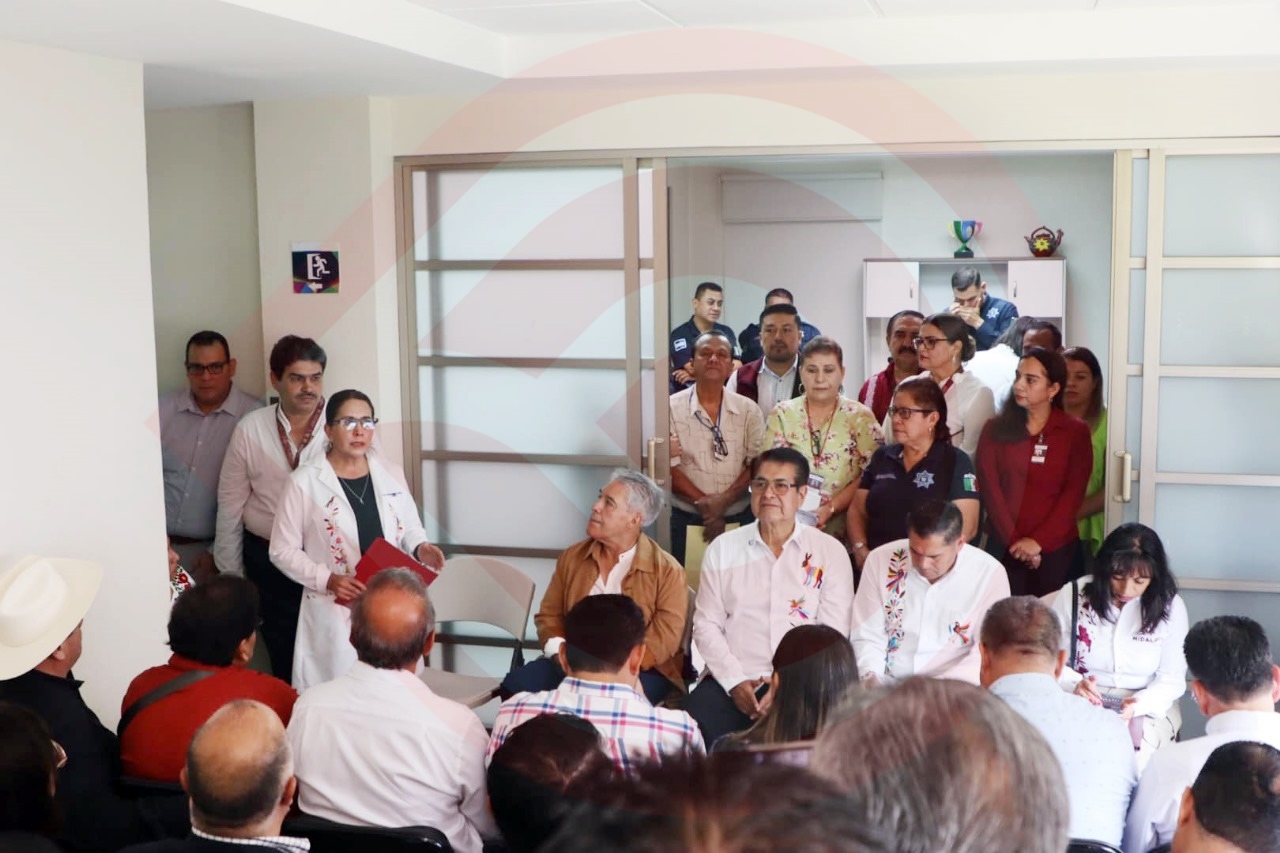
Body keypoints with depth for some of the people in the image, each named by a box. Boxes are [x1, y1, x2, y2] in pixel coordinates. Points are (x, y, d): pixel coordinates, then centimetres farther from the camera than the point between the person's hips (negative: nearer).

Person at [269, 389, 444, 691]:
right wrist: (327, 579, -16)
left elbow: (410, 530, 16)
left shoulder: (390, 475, 7)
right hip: (335, 614, -4)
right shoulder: (304, 482, -6)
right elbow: (282, 551, -3)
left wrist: (421, 549, -7)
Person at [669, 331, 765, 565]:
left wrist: (724, 501, -14)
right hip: (686, 520, -2)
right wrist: (703, 503, -14)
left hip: (740, 520, 2)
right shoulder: (672, 408, -3)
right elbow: (668, 466, -7)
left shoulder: (749, 410, 5)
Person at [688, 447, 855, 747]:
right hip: (731, 680, 2)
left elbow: (834, 634, 0)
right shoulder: (723, 549, 11)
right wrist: (735, 682, -8)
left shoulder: (830, 553, 5)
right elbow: (706, 624, 7)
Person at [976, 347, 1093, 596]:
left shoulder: (1076, 432, 2)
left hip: (1056, 547, 0)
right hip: (1005, 545, 0)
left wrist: (1038, 541, -12)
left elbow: (1073, 495, -4)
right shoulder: (996, 430, 4)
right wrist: (1014, 540, -12)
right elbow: (990, 489, -3)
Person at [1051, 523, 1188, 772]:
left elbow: (1172, 679, -1)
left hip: (1148, 709, 1)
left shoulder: (1171, 607, 1)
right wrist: (1074, 684, -23)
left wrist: (1139, 703, -22)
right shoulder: (1073, 596, -1)